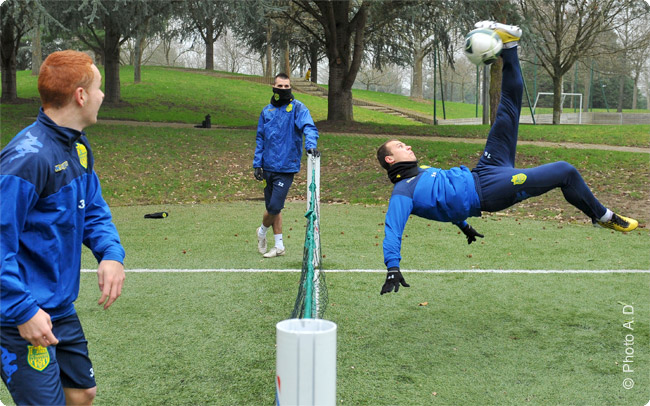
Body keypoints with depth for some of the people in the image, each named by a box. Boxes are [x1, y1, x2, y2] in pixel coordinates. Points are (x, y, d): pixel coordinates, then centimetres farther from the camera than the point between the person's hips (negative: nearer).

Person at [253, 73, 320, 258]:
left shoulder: (297, 108, -4)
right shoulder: (267, 111, 11)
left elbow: (308, 126, -20)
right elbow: (260, 138, 16)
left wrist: (310, 144, -39)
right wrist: (257, 163, 10)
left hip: (286, 167, -5)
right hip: (268, 166, 5)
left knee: (274, 207, -9)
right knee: (272, 207, 10)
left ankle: (262, 231, 21)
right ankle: (279, 246, 22)